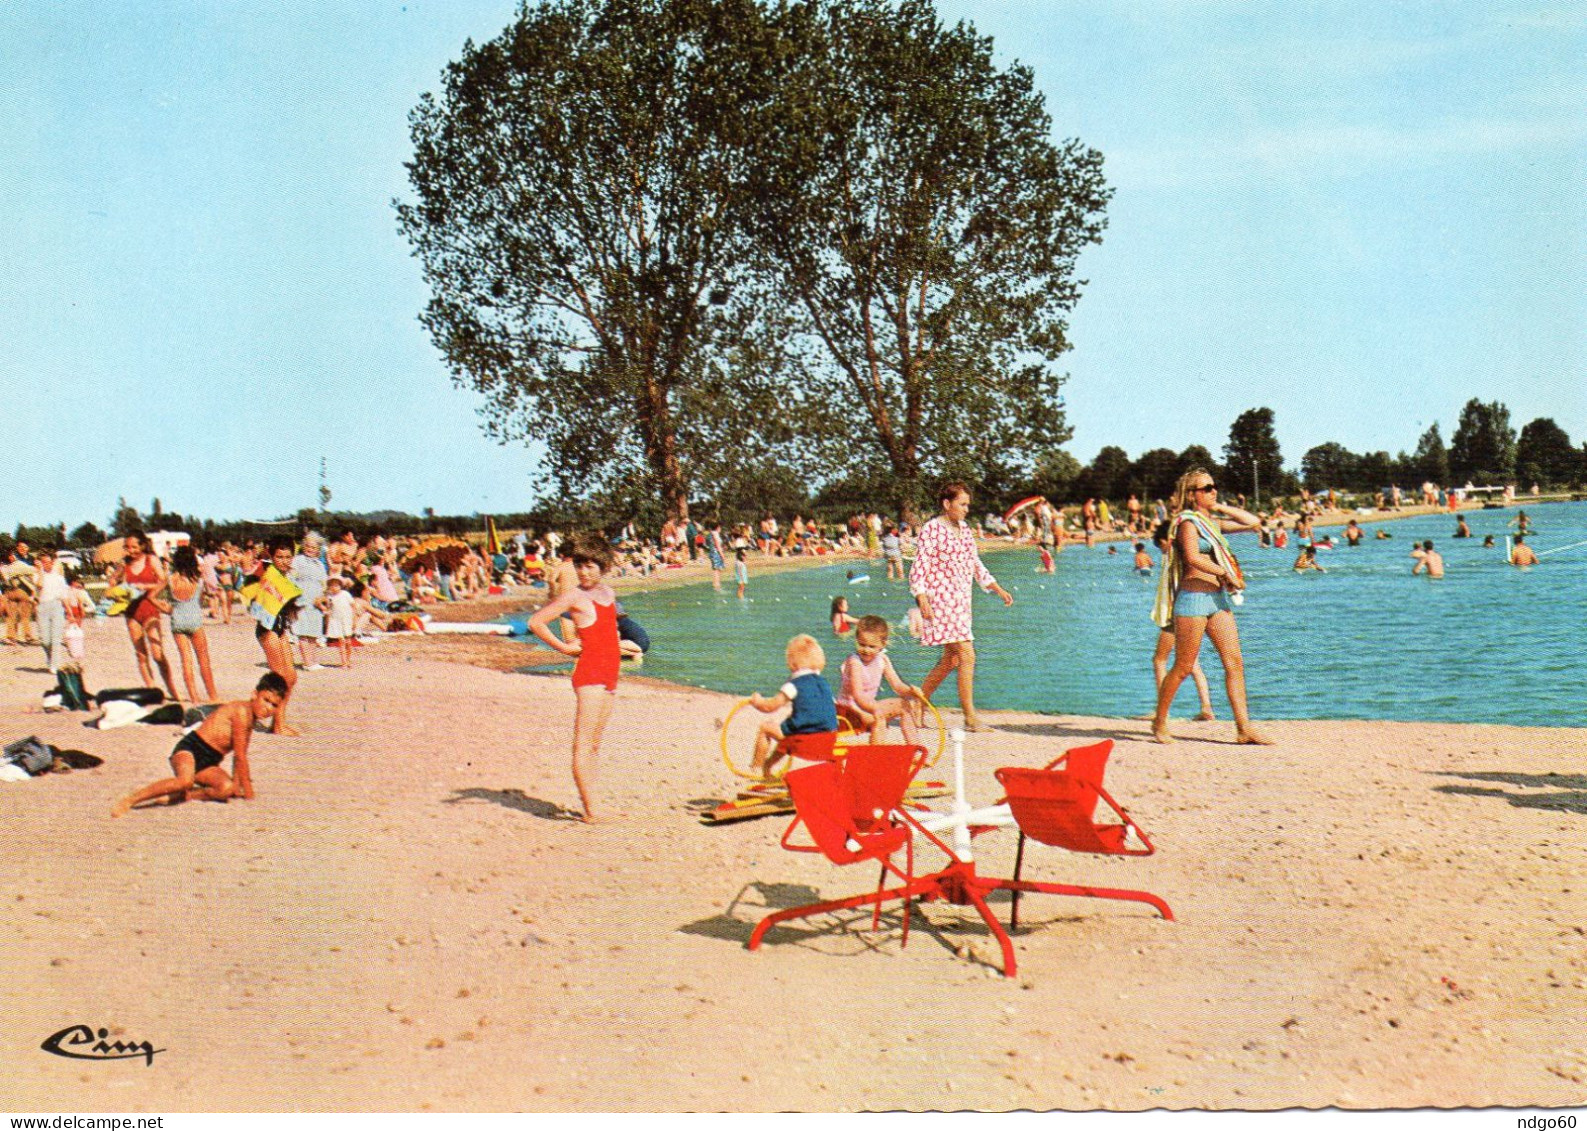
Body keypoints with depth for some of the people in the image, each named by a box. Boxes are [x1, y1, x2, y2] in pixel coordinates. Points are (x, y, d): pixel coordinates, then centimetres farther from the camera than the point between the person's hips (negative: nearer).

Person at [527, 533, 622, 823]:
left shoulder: (607, 592, 13)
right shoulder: (574, 596, -8)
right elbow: (536, 622, -12)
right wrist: (563, 647, -8)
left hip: (609, 674, 8)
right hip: (589, 674, -8)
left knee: (594, 745, 11)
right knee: (584, 744, -8)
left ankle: (590, 806, 16)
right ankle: (589, 810, -9)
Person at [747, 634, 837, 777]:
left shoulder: (793, 686, -9)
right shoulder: (824, 682, 10)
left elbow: (769, 706, -5)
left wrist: (757, 701, 16)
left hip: (802, 733, -8)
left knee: (765, 727, 14)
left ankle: (757, 766, 21)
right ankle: (768, 764, 49)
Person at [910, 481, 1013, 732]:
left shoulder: (965, 531, 15)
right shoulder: (931, 530, -7)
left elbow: (976, 566, 22)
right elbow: (918, 569, -10)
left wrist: (999, 589, 14)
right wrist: (922, 599, -19)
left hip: (961, 601, 8)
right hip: (940, 599, -8)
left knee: (950, 660, 11)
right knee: (967, 656, -14)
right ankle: (970, 718, -10)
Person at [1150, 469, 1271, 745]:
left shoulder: (1213, 522, 16)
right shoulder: (1188, 522, -8)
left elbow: (1253, 522, 19)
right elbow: (1193, 557, -23)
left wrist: (1221, 507, 12)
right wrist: (1227, 574, -19)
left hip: (1218, 598, 8)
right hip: (1193, 598, -8)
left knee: (1235, 662, 0)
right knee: (1183, 668, -2)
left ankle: (1244, 728, 1)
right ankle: (1159, 723, 13)